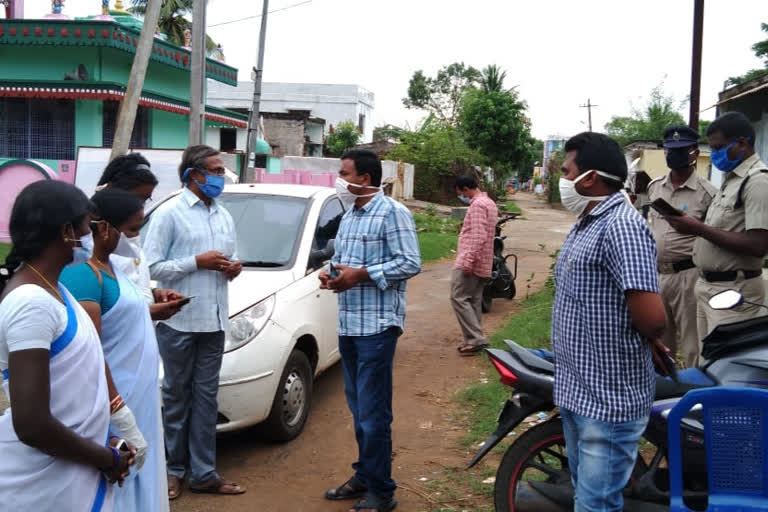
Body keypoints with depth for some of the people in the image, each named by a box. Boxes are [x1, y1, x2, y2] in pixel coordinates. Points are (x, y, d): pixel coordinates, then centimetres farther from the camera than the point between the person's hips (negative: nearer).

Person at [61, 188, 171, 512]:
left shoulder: (114, 265, 9)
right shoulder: (82, 275, -20)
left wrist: (153, 311, 12)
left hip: (139, 395, 9)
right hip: (117, 400, -9)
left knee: (138, 480, 17)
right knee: (118, 486, 2)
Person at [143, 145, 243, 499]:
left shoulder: (224, 216, 14)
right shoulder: (169, 213, -6)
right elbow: (151, 267, -11)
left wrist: (233, 268, -1)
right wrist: (197, 262, -18)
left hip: (214, 320, 6)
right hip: (179, 320, -5)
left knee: (206, 395, 9)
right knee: (177, 396, 6)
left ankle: (203, 473, 16)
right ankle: (172, 470, 20)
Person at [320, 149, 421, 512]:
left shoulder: (392, 212, -10)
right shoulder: (349, 216, 16)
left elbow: (411, 263, -17)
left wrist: (360, 275, -20)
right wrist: (330, 273, 2)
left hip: (377, 326, -8)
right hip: (348, 325, 8)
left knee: (373, 413, -5)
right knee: (358, 408, 16)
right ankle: (364, 477, 29)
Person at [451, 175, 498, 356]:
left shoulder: (477, 205, -15)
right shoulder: (489, 203, 18)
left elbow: (478, 237, -24)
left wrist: (468, 261, -25)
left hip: (470, 262, -10)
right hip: (482, 263, 10)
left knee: (459, 298, -8)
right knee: (474, 300, 11)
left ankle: (475, 339, -9)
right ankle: (475, 339, 13)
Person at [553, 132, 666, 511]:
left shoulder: (621, 225, -21)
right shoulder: (585, 224, 11)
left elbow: (651, 317, -29)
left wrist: (646, 345, -8)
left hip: (608, 401, -10)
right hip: (576, 393, 10)